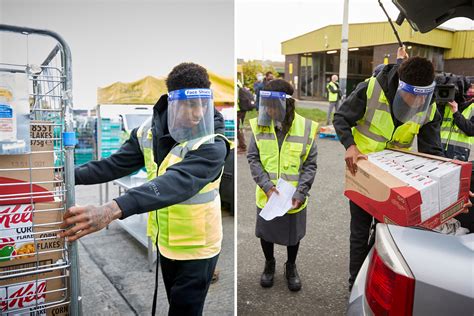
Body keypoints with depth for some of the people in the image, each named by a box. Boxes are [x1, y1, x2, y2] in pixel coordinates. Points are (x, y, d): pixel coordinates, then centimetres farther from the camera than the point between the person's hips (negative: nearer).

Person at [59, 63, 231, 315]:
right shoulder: (150, 131, -6)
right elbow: (116, 164, 1)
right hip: (164, 241, 6)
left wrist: (113, 210, -53)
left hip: (195, 248, -6)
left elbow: (176, 183, -42)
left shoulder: (212, 146, -27)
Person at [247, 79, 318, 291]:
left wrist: (300, 193, -17)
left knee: (293, 235, 19)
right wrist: (267, 186, -19)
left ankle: (291, 266, 46)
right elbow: (253, 159, -8)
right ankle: (269, 263, 46)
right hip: (267, 196, 1)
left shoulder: (306, 128, -13)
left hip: (294, 198, 0)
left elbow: (310, 165, -8)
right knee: (265, 233, 18)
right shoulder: (260, 126, -11)